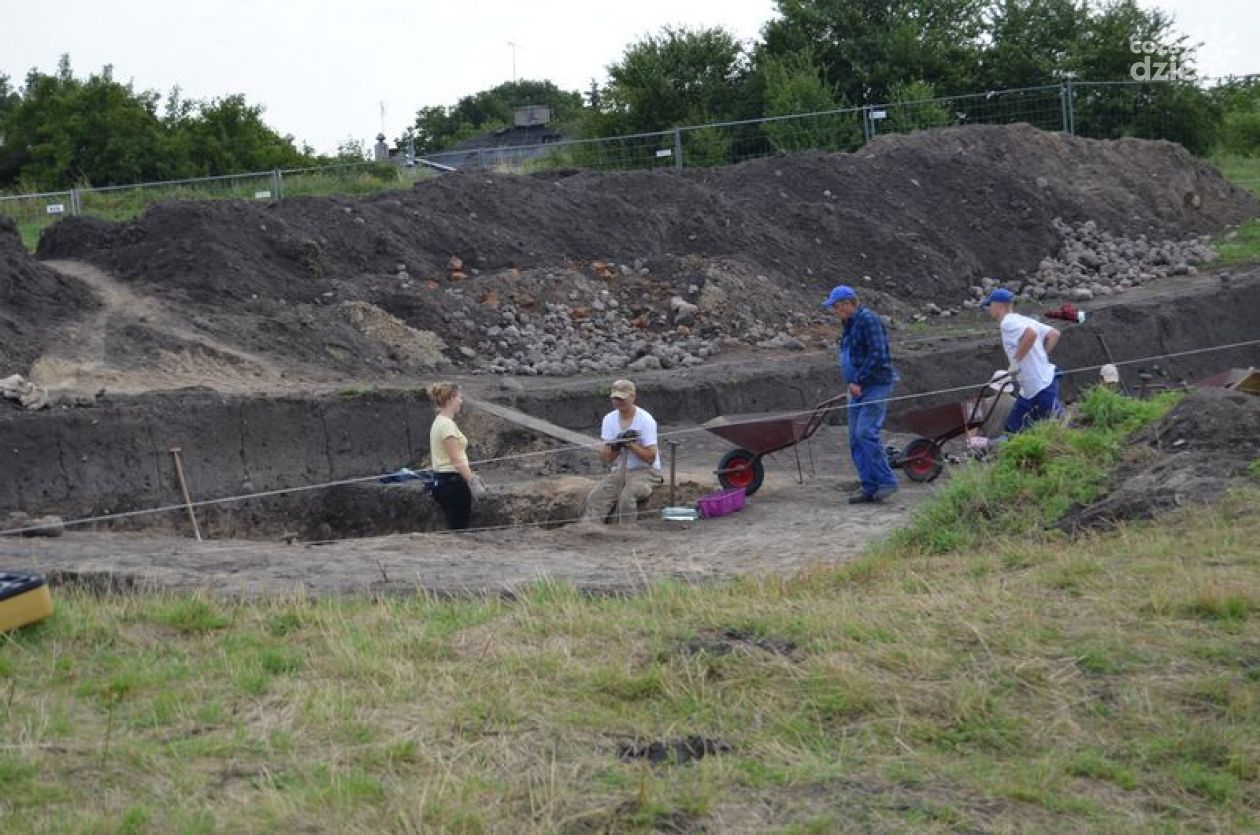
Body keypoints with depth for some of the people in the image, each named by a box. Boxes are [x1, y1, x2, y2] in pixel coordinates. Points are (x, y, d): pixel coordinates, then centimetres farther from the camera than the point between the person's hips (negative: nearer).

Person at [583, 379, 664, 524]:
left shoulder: (645, 420, -13)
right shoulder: (609, 419, 3)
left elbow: (650, 458, -15)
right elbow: (606, 458, 0)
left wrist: (630, 444, -24)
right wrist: (616, 446, -21)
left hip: (646, 472, -5)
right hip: (620, 471, 5)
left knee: (626, 497, -33)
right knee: (595, 497, -19)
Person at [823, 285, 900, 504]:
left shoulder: (868, 320, -14)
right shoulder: (850, 323, 16)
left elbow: (878, 355, -21)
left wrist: (858, 380, -19)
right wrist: (853, 382, 12)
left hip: (876, 386, -10)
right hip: (859, 388, 10)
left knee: (865, 433, -18)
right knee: (856, 439, 6)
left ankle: (886, 481, -11)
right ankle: (870, 487, 9)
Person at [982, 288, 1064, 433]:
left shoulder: (1008, 322, -13)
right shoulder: (1023, 320, 15)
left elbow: (1031, 334, -32)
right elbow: (1054, 334, 14)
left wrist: (1016, 361, -22)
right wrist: (1040, 359, 12)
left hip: (1042, 386, -10)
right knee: (1013, 427, 11)